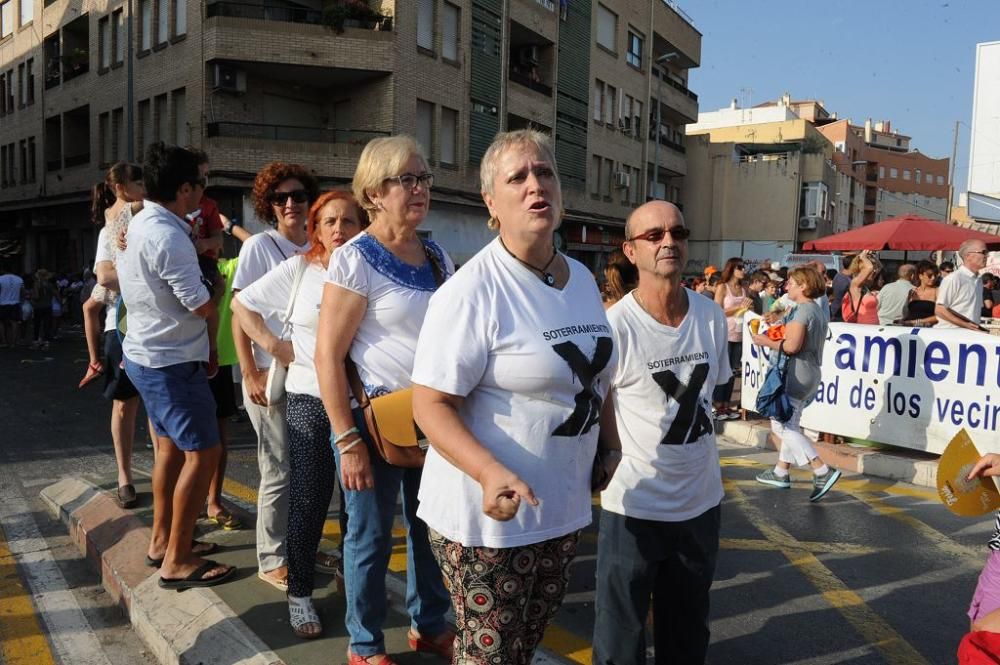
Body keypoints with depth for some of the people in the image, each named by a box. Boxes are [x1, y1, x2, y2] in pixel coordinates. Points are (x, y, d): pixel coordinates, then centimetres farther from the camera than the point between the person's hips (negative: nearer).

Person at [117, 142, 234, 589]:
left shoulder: (139, 225, 8)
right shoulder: (167, 236, -23)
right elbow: (202, 305, -21)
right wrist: (210, 281, 2)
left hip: (146, 353, 11)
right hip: (172, 362, -10)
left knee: (170, 447, 19)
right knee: (203, 452, -5)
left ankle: (162, 541, 30)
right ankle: (177, 561, 2)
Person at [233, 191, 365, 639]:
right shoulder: (298, 270, 0)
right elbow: (242, 304, 9)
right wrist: (274, 346, -1)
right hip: (309, 401, -1)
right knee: (308, 500, 6)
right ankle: (299, 594, 23)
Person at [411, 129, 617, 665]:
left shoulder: (583, 279, 6)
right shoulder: (472, 290, -19)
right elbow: (431, 403, -21)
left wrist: (611, 445, 14)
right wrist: (490, 473, -34)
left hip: (563, 509, 7)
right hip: (488, 515, -7)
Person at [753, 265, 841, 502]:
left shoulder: (802, 310, -16)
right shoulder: (817, 310, 15)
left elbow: (792, 346, -24)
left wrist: (768, 342, -9)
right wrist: (778, 336, 14)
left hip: (795, 374, -10)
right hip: (810, 375, 10)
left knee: (782, 425, -7)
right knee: (789, 424, 18)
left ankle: (823, 472, -13)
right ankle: (781, 473, 26)